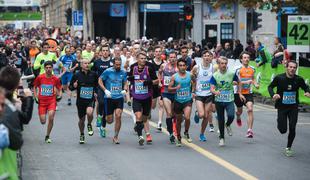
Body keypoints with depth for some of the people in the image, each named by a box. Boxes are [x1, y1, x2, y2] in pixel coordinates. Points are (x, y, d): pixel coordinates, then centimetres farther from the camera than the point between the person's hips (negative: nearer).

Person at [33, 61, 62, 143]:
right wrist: (36, 97, -1)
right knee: (43, 121, -1)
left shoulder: (55, 79, -2)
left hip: (52, 101, 0)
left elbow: (59, 89, 11)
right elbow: (34, 87, 9)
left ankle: (47, 136, 1)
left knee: (51, 118, -18)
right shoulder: (40, 77, -4)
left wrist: (59, 96, -8)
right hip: (42, 101, 0)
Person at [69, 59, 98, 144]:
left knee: (89, 112, -30)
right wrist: (74, 86, -19)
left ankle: (89, 125, 2)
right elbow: (70, 87, 2)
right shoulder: (77, 75, -3)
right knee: (81, 119, 11)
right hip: (80, 100, 1)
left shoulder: (93, 74, 0)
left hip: (91, 99, -1)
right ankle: (82, 135, 36)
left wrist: (95, 91, 8)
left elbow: (97, 83, 19)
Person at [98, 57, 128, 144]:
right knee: (109, 120, 1)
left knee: (118, 116, -13)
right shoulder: (108, 71, -6)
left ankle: (116, 137, 0)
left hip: (119, 97, 2)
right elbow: (100, 80, 1)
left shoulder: (123, 72, 3)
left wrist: (125, 90, -5)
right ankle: (105, 117, 41)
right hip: (109, 98, -2)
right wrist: (105, 90, -12)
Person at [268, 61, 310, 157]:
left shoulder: (299, 79, -8)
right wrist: (273, 94, -19)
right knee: (283, 130, -2)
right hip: (282, 107, -1)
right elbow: (270, 87, 1)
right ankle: (279, 121, 37)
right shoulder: (279, 78, -13)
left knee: (292, 129, -4)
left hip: (293, 108, 1)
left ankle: (288, 148, 18)